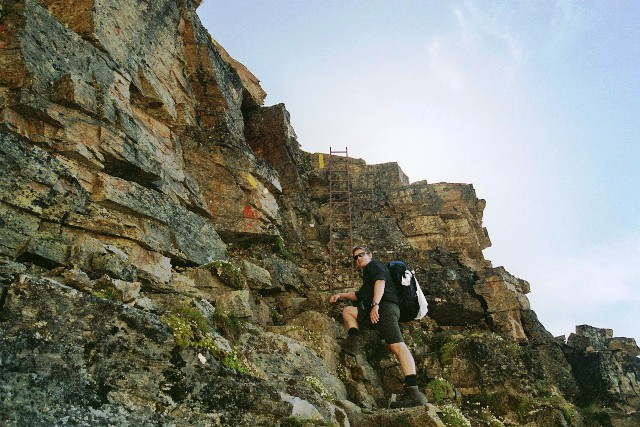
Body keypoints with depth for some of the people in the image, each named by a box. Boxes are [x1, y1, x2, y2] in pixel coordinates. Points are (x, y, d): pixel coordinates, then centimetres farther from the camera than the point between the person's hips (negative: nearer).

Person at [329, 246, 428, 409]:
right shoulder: (367, 274, 39)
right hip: (375, 312, 10)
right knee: (348, 310, 10)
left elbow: (380, 280, -11)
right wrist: (341, 295, 40)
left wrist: (375, 304, -24)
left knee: (397, 346, -20)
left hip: (386, 306, -10)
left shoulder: (374, 264, 11)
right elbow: (359, 295, 50)